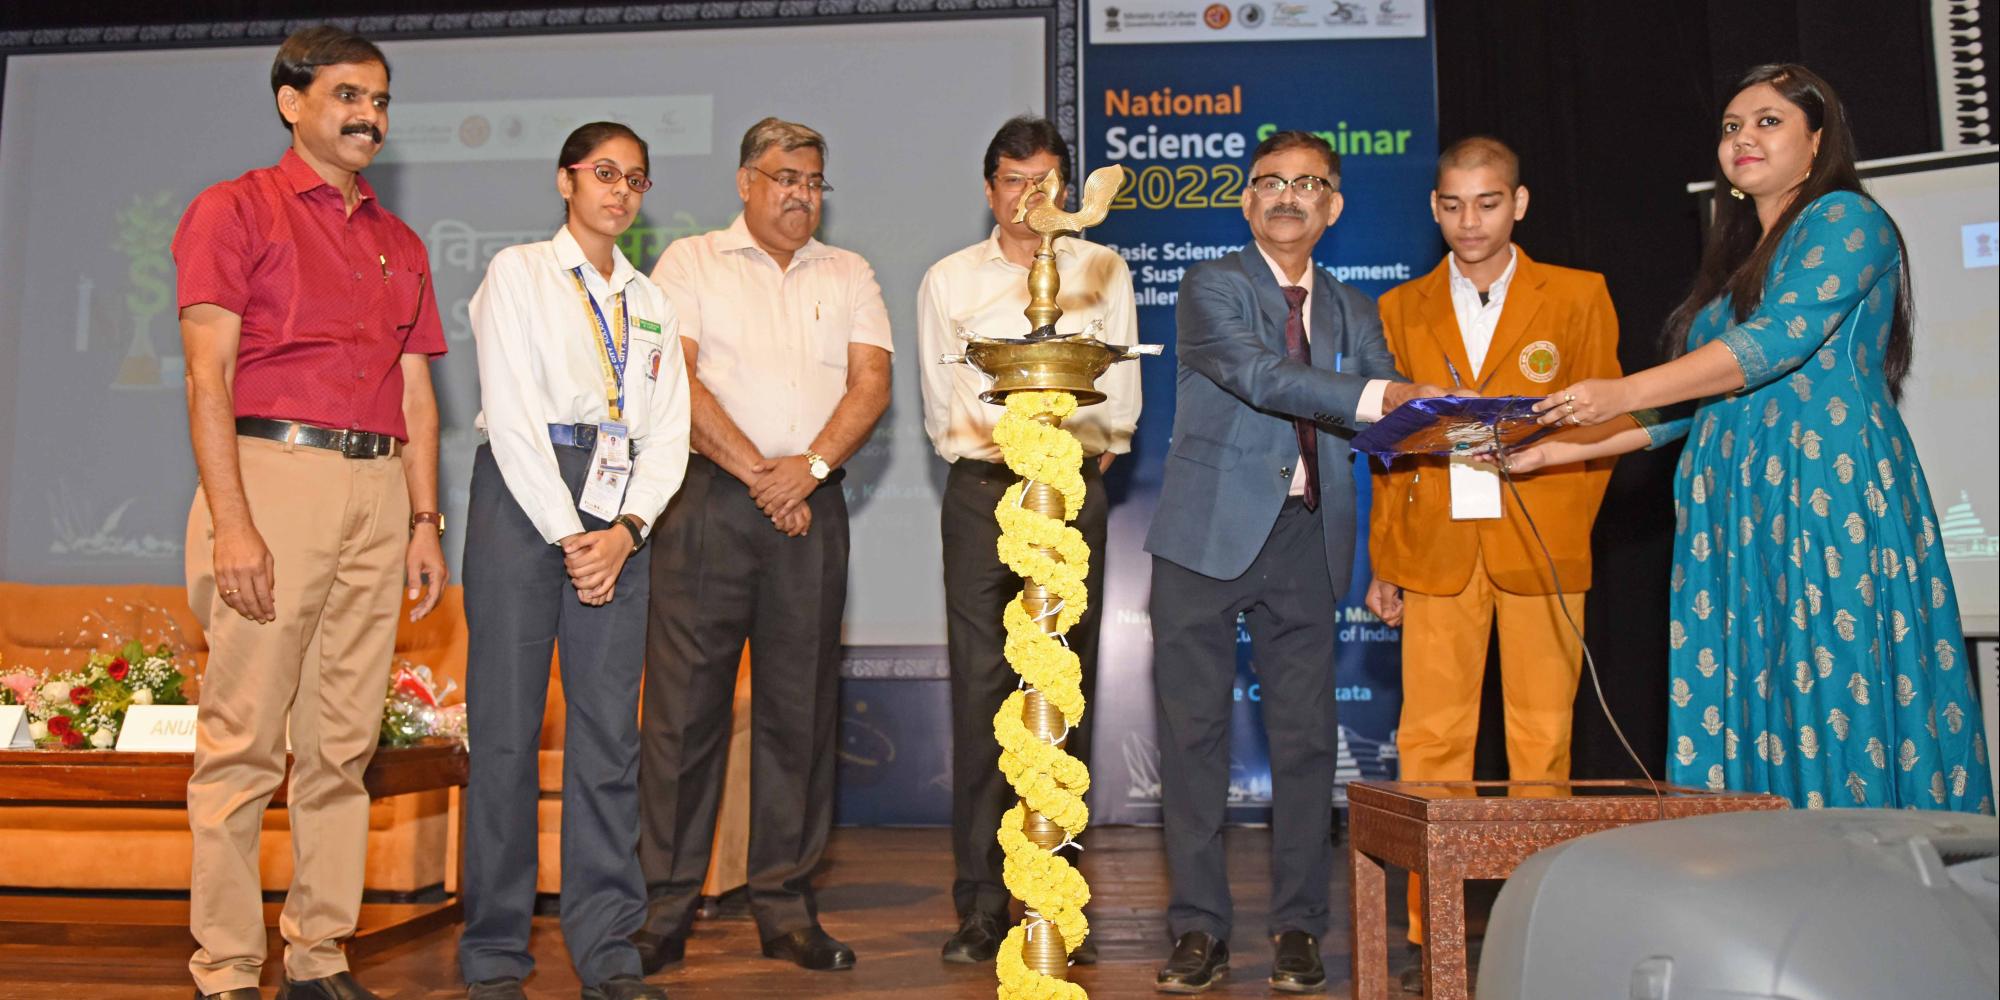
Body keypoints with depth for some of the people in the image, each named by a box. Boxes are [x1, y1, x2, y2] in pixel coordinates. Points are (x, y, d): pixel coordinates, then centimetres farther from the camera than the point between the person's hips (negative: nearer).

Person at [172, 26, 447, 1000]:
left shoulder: (399, 244, 21)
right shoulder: (233, 210, 4)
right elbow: (208, 376, -5)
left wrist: (425, 520, 10)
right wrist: (231, 521, -15)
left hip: (378, 491, 5)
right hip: (273, 472, -5)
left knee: (343, 741, 7)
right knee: (242, 736, -5)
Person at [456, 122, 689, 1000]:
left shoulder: (650, 302, 19)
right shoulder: (518, 272, 6)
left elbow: (666, 433, 11)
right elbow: (511, 412, -4)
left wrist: (625, 530, -5)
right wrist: (567, 535, -11)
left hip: (618, 514, 4)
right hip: (523, 497, -3)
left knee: (609, 726, 1)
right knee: (507, 722, -3)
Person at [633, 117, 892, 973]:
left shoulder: (848, 275, 17)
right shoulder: (690, 263, 9)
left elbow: (871, 382, 5)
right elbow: (675, 379, -4)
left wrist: (808, 466, -10)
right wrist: (755, 469, -11)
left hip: (812, 510, 3)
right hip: (709, 501, -2)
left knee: (800, 709, 4)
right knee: (685, 703, -2)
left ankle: (786, 909, 13)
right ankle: (664, 910, 8)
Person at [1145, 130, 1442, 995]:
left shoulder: (1352, 312, 17)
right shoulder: (1213, 287, 1)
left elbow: (1388, 418, 9)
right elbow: (1260, 374, -17)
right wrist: (1377, 394, -26)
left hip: (1305, 541, 4)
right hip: (1209, 536, -3)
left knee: (1306, 736, 4)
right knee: (1194, 731, 0)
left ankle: (1298, 927, 16)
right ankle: (1199, 928, 10)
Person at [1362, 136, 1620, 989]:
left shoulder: (1578, 297, 10)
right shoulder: (1401, 309, 14)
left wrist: (1563, 526, -3)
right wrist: (1383, 559, 6)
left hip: (1540, 549, -1)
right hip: (1438, 550, 1)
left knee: (1542, 741, 0)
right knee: (1430, 738, -4)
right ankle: (1431, 932, 3)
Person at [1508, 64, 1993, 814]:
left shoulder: (1845, 219, 1)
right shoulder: (1734, 260, 23)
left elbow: (1780, 338, -15)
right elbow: (1688, 405, 21)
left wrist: (1623, 394, -20)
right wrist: (1560, 449, 14)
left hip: (1828, 493, -7)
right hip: (1737, 504, 7)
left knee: (1836, 694, -8)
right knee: (1742, 703, 1)